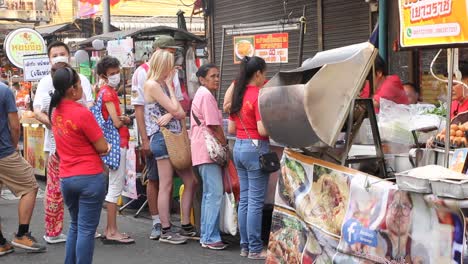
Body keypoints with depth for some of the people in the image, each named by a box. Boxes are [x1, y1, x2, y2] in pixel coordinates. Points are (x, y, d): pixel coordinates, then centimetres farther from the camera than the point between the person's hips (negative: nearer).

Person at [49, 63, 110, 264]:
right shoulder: (82, 113, -18)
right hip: (89, 178, -7)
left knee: (75, 225, 20)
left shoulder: (55, 112, 4)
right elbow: (102, 148, -12)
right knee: (86, 229, 1)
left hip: (66, 178, 7)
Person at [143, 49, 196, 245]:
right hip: (162, 138, -9)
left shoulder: (164, 84, 17)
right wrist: (170, 84, -2)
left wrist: (170, 115, -13)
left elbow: (181, 113, 9)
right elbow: (175, 109, -11)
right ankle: (166, 231, 4)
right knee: (166, 186, -4)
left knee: (190, 181, 9)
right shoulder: (152, 85, -9)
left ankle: (186, 226, 17)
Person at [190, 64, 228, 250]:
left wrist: (221, 144, 17)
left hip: (204, 150, 11)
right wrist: (225, 144, -5)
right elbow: (215, 126, -15)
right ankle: (210, 238, -9)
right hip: (209, 150, -11)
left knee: (209, 193, 14)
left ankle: (206, 236, 19)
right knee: (215, 194, -11)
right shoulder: (206, 95, -12)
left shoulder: (201, 94, 21)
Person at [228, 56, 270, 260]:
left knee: (244, 199, 13)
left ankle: (245, 246, 19)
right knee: (256, 201, -2)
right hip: (255, 148, -8)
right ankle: (255, 249, 3)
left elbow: (231, 129, 12)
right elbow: (263, 130, -19)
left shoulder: (238, 95, 10)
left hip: (239, 147, 8)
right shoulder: (259, 95, -14)